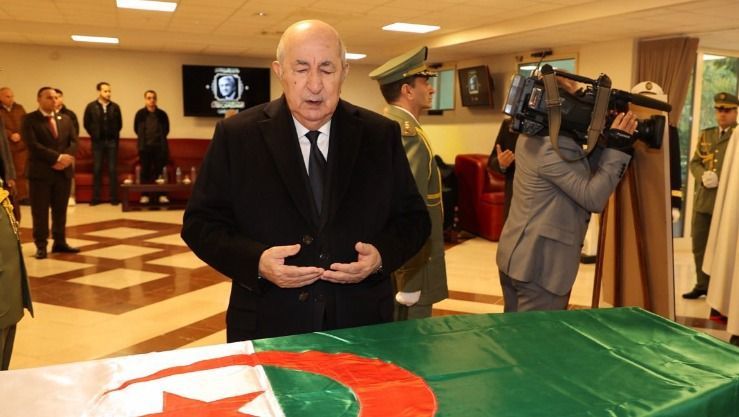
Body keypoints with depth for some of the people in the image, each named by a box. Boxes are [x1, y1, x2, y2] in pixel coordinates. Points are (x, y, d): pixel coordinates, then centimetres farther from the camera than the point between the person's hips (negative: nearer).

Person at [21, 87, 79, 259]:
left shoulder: (65, 119, 14)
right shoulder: (29, 119, -2)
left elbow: (74, 141, 7)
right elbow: (33, 145, -14)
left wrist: (67, 157, -13)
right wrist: (57, 157, -18)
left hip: (63, 171, 4)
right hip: (41, 172, -4)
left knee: (60, 209, 10)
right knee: (40, 211, 1)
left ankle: (59, 242, 19)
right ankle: (41, 245, 9)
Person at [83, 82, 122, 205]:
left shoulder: (115, 107, 3)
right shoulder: (91, 106, 0)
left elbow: (119, 124, 10)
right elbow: (86, 123, 5)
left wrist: (115, 135, 5)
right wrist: (94, 135, 4)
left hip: (112, 142, 1)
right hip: (97, 142, 0)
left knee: (113, 170, 2)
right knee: (97, 170, 4)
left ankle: (114, 197, 7)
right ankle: (96, 198, 9)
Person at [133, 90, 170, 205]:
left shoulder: (162, 114, 2)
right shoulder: (140, 114, 1)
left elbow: (166, 129, 13)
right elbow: (136, 129, 11)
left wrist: (160, 138, 9)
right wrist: (144, 139, 12)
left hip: (159, 146, 0)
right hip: (145, 147, 0)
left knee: (159, 170, 0)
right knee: (145, 171, 3)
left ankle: (162, 194, 3)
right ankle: (145, 195, 8)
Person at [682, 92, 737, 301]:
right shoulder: (706, 135, 16)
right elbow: (694, 163, 13)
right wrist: (703, 176, -7)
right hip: (703, 199, 5)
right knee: (699, 244, 9)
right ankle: (702, 284, 22)